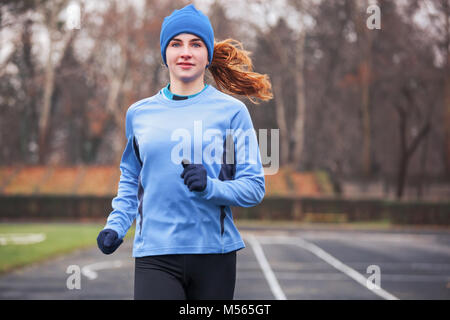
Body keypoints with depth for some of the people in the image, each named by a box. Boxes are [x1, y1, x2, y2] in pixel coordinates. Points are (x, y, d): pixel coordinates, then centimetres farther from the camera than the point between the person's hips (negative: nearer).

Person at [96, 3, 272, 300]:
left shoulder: (231, 111, 2)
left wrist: (210, 187, -18)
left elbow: (254, 186, -1)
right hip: (155, 255, 1)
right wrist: (116, 225, 8)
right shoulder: (139, 113, 11)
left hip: (214, 253, 0)